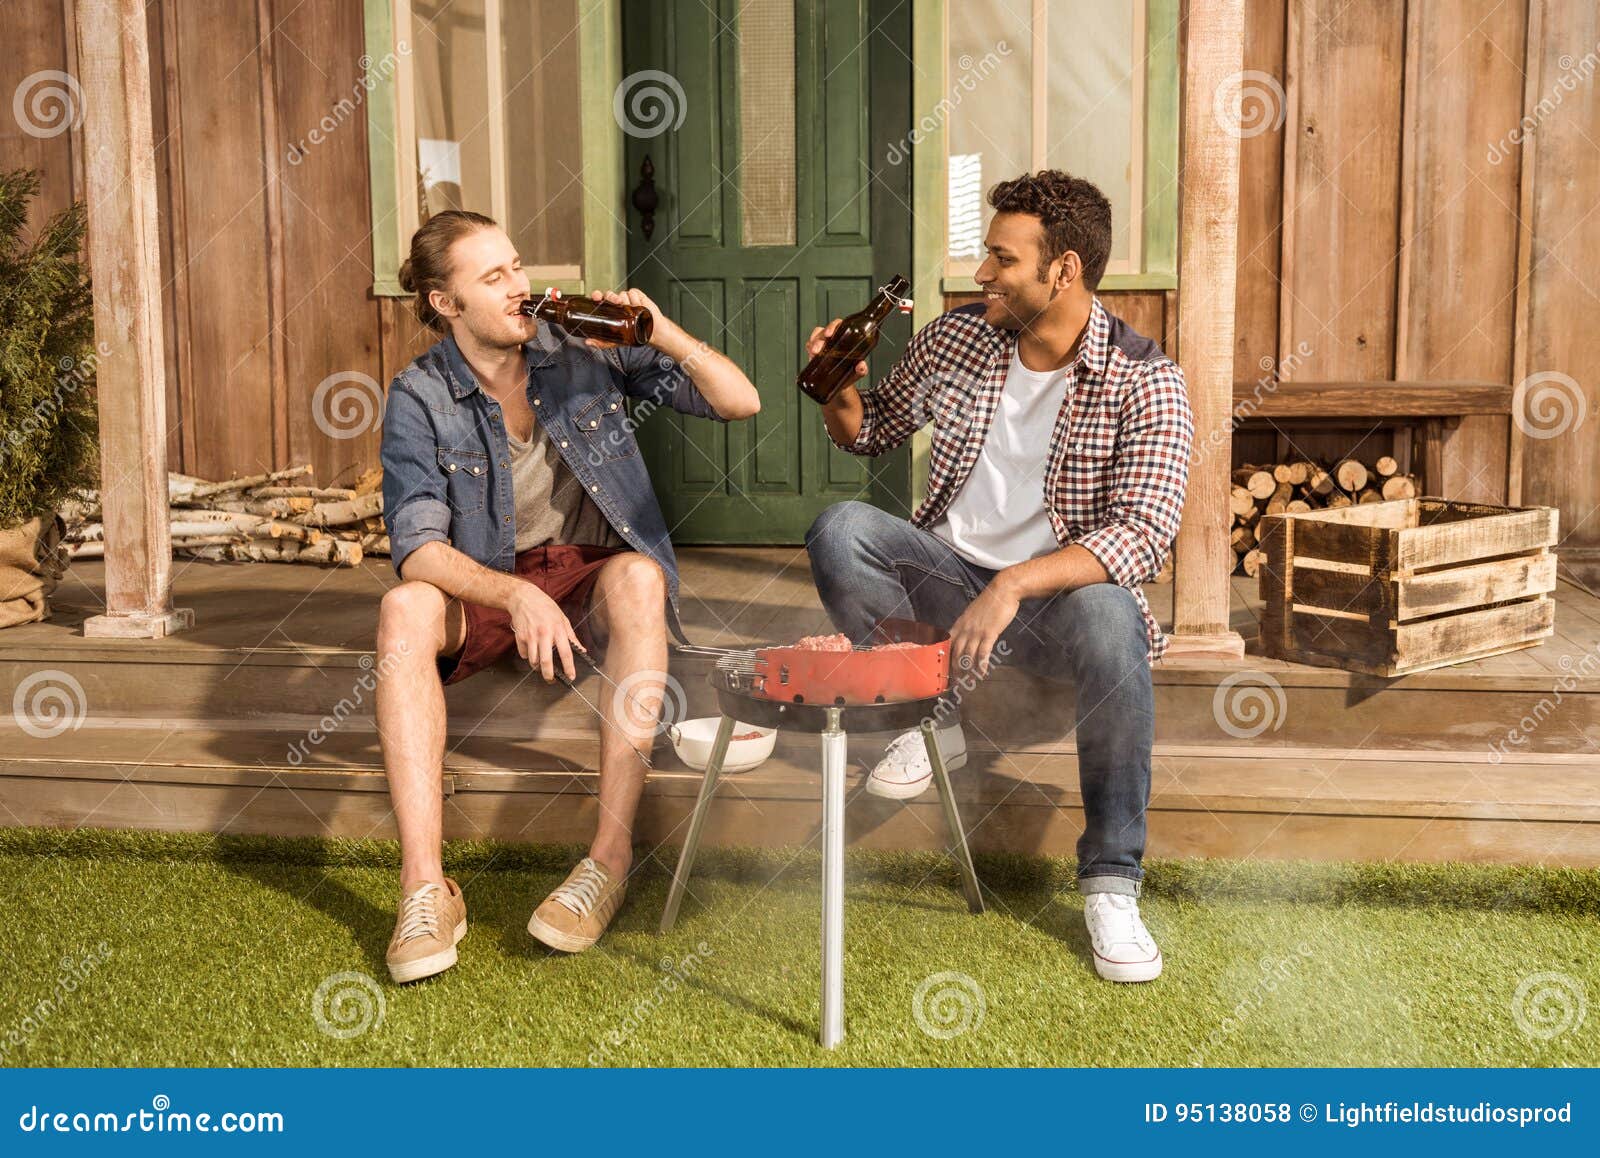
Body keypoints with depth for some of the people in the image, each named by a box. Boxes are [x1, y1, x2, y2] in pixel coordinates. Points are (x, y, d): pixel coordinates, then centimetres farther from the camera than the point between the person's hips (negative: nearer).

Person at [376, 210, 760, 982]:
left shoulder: (585, 350, -4)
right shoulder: (420, 399, -7)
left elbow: (740, 403, -3)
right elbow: (418, 548, -17)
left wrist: (666, 335, -20)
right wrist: (516, 596, -35)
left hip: (591, 574, 0)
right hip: (487, 584, 0)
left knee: (638, 578, -35)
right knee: (404, 609, -31)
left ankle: (610, 857, -34)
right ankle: (425, 890, -34)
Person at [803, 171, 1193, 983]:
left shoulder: (1143, 382, -13)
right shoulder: (955, 338, 1)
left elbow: (1146, 534, -25)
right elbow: (871, 433, 18)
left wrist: (1013, 585, -37)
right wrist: (840, 392, -7)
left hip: (1059, 589, -3)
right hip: (950, 569, 4)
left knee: (1110, 622, -38)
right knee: (839, 530, -24)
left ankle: (1110, 884, -22)